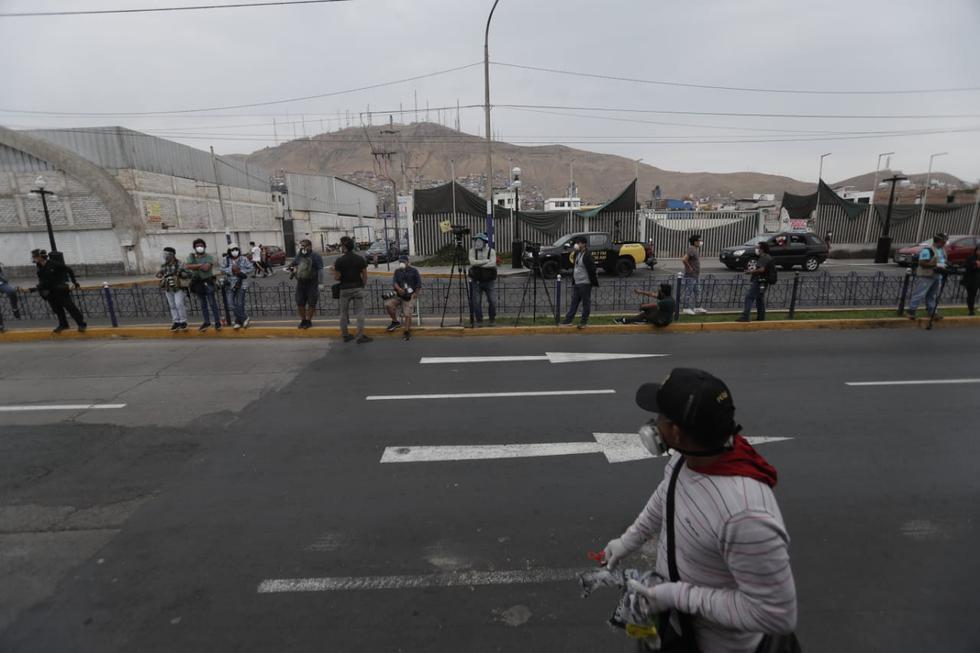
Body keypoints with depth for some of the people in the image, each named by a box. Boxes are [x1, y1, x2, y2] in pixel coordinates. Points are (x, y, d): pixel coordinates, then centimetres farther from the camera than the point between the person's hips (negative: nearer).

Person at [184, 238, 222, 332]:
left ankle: (218, 322, 0)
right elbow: (186, 266, -10)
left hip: (208, 282, -4)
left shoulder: (209, 257, -6)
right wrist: (200, 265, -15)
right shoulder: (191, 256, 5)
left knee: (212, 303, -4)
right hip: (197, 283, 5)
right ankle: (206, 322, 22)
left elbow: (206, 268, -21)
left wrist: (194, 266, -10)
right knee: (203, 304, 13)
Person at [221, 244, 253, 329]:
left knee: (240, 304, 2)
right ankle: (244, 318, 4)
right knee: (231, 303, -7)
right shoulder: (226, 259, 2)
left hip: (241, 284, -2)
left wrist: (241, 271, -15)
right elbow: (222, 269, -3)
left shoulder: (243, 259, -2)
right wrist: (231, 269, -18)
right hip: (230, 284, 2)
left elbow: (250, 268, -2)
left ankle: (238, 321, 16)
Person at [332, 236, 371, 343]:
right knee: (359, 313, 3)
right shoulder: (360, 259, -3)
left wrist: (334, 270, 12)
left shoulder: (339, 261, -9)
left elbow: (337, 277, -8)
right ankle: (360, 336, 1)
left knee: (344, 313, 13)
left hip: (345, 289, -1)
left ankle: (345, 335, 20)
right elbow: (365, 276, -1)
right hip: (358, 288, 1)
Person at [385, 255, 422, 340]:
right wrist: (398, 288, -21)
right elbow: (394, 282, 0)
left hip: (409, 296, -4)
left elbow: (419, 284, 3)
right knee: (388, 304, -20)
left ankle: (407, 332, -9)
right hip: (398, 295, 4)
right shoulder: (397, 271, 15)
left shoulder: (413, 271, 5)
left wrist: (415, 293, -9)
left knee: (407, 314, -19)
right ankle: (395, 322, 0)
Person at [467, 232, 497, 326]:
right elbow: (472, 262, -18)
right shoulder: (472, 251, 0)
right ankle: (479, 321, 14)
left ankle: (492, 320, 18)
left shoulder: (491, 251, -4)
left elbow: (492, 264, -19)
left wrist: (478, 264, -20)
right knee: (476, 302, -2)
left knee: (492, 302, -3)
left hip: (490, 281, -1)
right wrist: (486, 261, -17)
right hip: (476, 281, 1)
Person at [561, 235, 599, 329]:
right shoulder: (576, 254, 12)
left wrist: (594, 282, -17)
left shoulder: (587, 256, -14)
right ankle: (568, 320, 13)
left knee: (586, 303, 2)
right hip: (576, 283, 8)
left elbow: (592, 269, -16)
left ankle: (584, 322, 8)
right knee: (574, 302, 10)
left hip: (585, 283, -8)